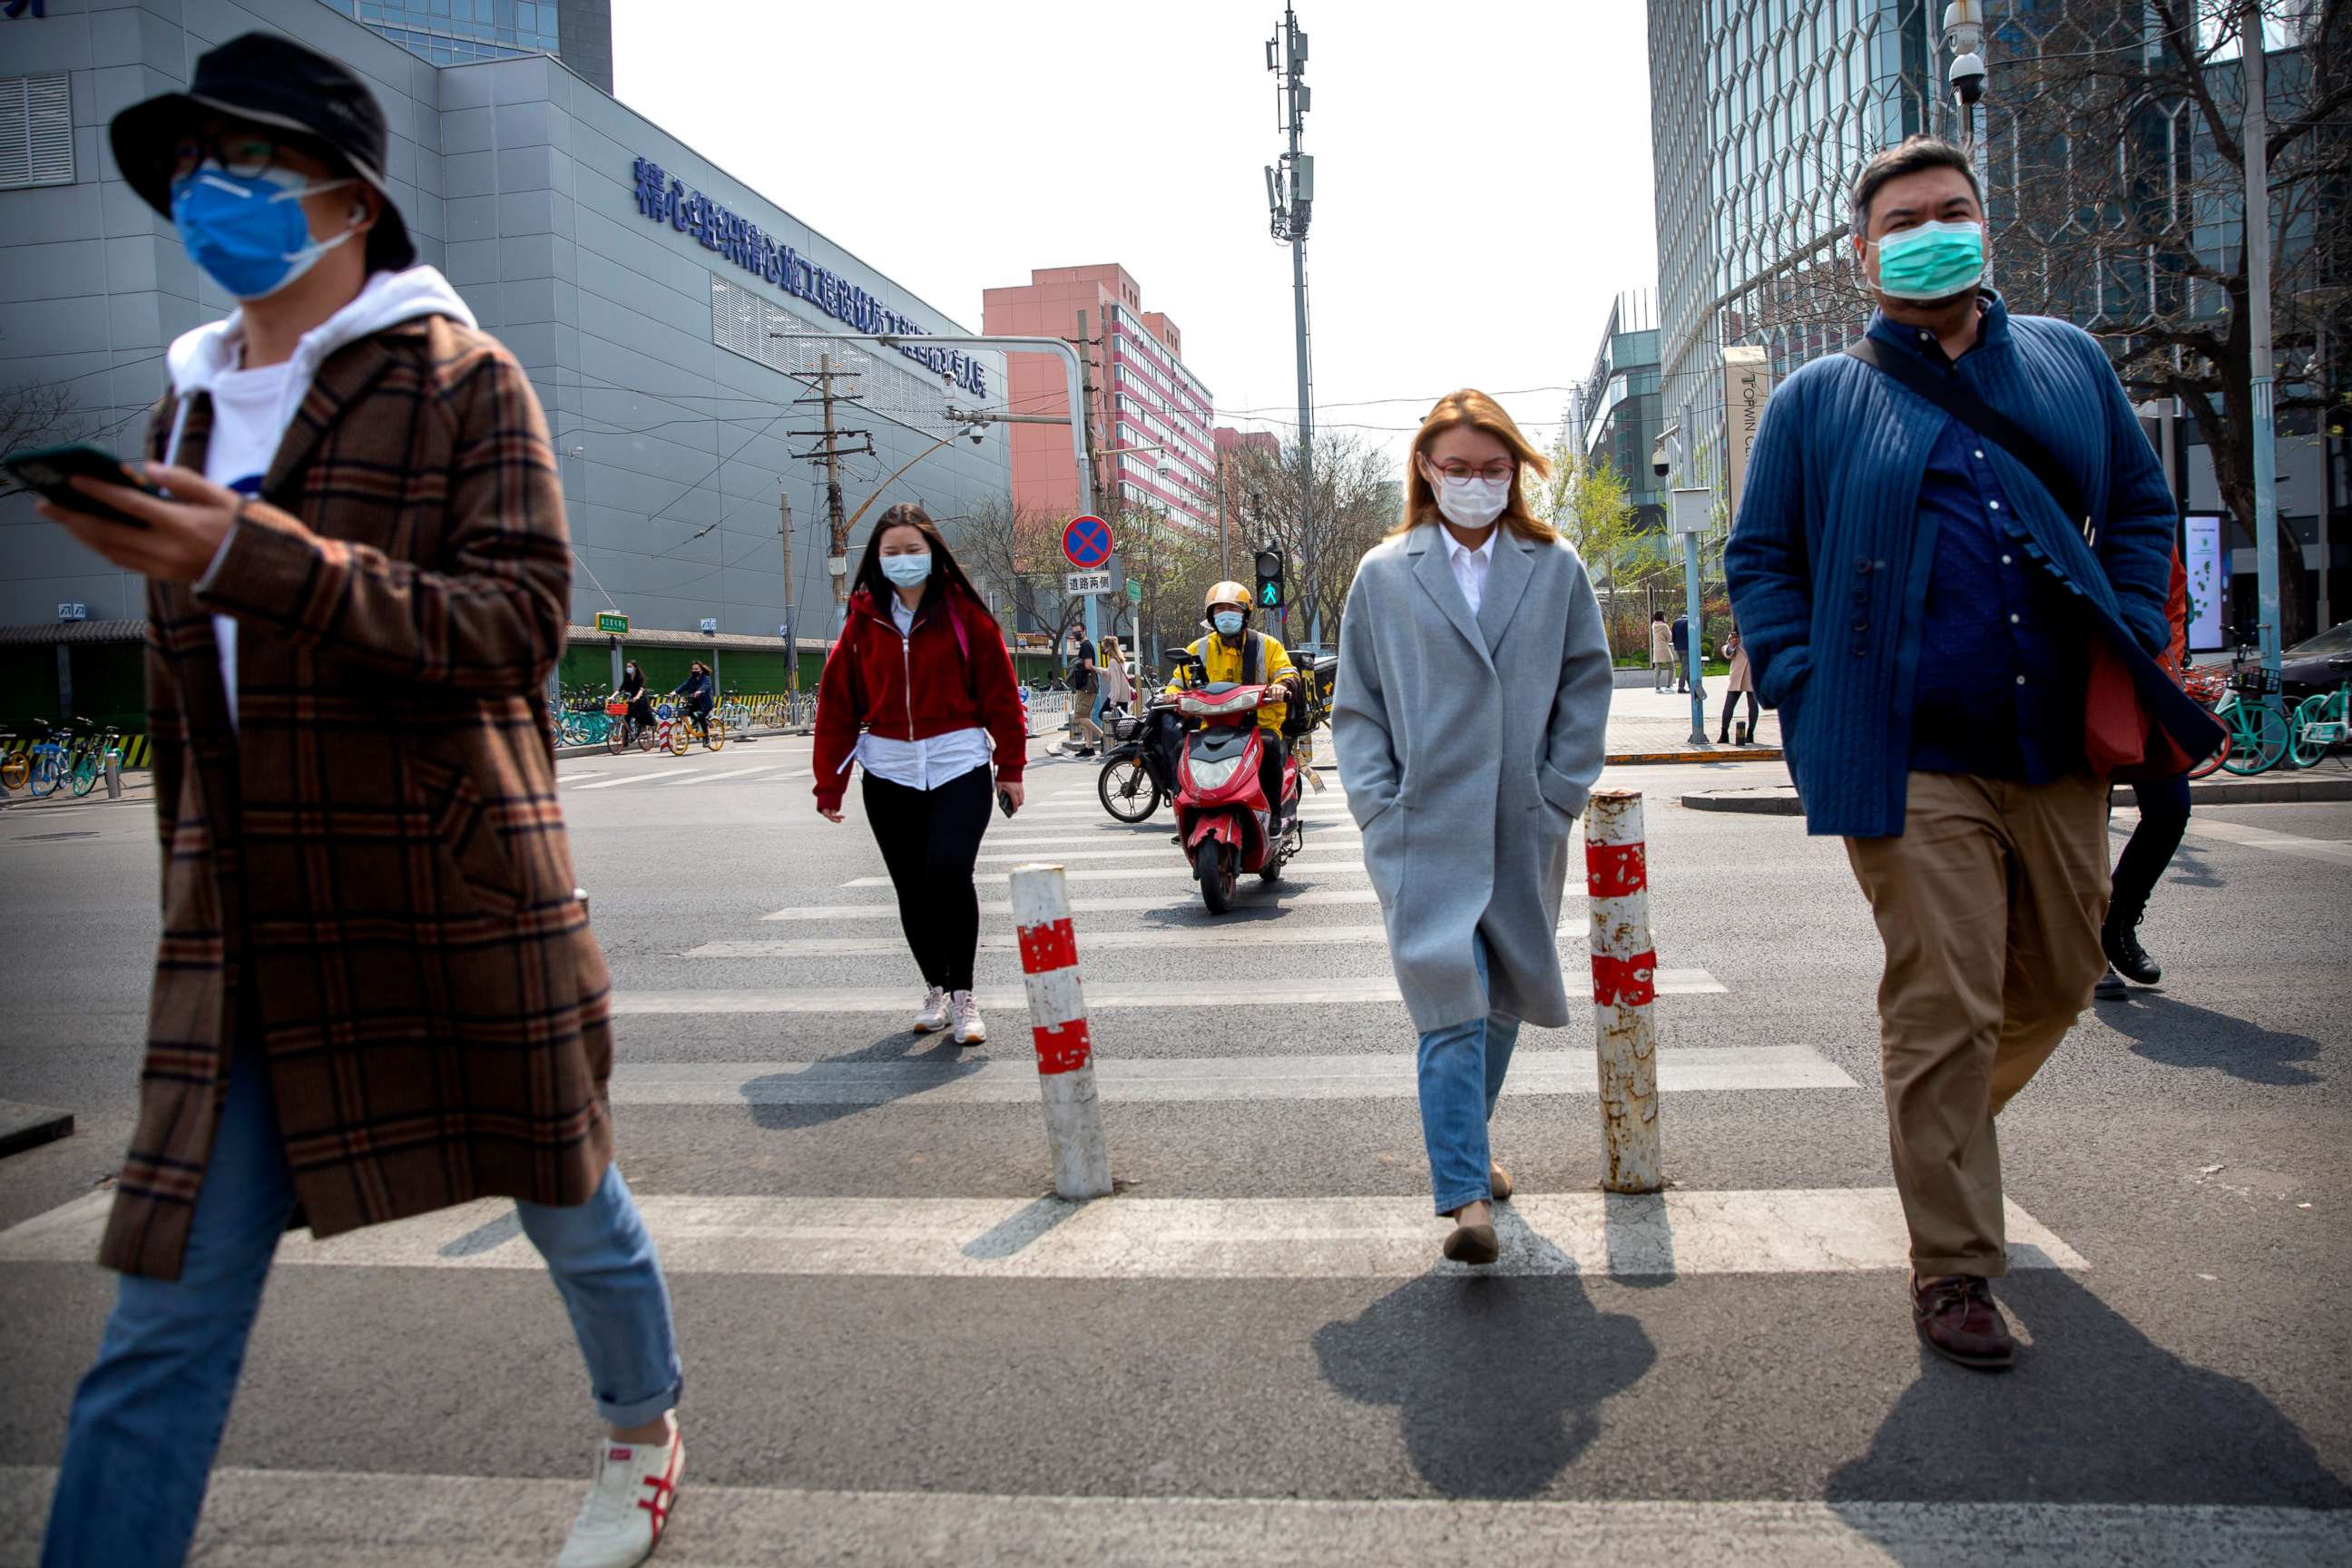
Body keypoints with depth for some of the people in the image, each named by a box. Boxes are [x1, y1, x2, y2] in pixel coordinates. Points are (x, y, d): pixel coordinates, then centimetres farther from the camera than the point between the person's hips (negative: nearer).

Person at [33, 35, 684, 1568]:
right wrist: (192, 903, 18)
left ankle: (645, 1435, 44)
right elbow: (183, 691, 19)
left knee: (571, 1208, 16)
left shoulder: (463, 379, -4)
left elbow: (519, 623, -18)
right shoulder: (188, 408, 14)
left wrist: (258, 562, -28)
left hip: (462, 920, -4)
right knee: (167, 1318, 3)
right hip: (249, 940, 5)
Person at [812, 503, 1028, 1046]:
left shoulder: (964, 614, -2)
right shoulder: (863, 621, 4)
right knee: (912, 890, 9)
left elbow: (999, 693, 2)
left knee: (948, 872, -19)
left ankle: (963, 995, -3)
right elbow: (837, 705, 6)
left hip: (958, 767, -3)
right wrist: (829, 786, 3)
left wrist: (1011, 767, 1)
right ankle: (936, 992, 27)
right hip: (889, 773, 3)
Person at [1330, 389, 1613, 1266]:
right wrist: (1378, 806, -4)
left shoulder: (1555, 569, 7)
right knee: (1451, 1009, -12)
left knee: (1502, 1002, 15)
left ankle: (1466, 1149, 36)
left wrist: (1559, 794, 1)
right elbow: (1356, 706, 6)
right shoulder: (1384, 576, 3)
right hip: (1422, 832, -3)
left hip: (1524, 832, 3)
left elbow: (1587, 686, 9)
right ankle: (1465, 1198, -10)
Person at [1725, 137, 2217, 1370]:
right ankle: (1952, 1269, 10)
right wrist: (1815, 709, -7)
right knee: (1943, 1009, -3)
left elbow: (2140, 506, 19)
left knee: (2060, 982, 15)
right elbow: (1760, 562, 4)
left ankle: (1943, 1127, 43)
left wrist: (2131, 645, 5)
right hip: (1912, 765, -4)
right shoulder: (1816, 401, 4)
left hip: (2059, 756, 5)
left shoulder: (2070, 362, 14)